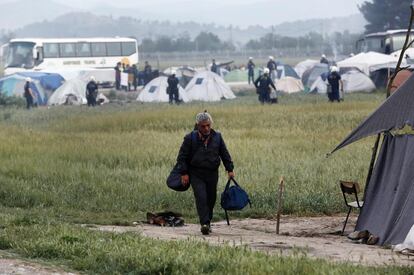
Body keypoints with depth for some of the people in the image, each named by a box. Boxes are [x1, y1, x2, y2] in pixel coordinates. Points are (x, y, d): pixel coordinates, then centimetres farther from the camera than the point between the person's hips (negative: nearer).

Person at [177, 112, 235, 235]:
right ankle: (204, 224, -24)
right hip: (196, 174, -3)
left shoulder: (217, 137, 5)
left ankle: (208, 222, 22)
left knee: (211, 199, 7)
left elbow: (225, 154, 13)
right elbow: (182, 156, -1)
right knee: (201, 197, -18)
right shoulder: (190, 138, -4)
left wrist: (230, 169, 7)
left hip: (212, 174, 3)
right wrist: (184, 173, -7)